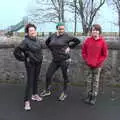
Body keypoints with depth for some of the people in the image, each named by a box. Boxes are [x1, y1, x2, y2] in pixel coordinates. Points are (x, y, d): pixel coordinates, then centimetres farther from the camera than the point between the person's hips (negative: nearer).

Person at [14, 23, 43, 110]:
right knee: (30, 81, -6)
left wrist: (40, 57, 13)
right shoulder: (26, 41, -18)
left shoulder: (37, 40, 4)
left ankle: (34, 94, 34)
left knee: (36, 79, 16)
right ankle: (27, 101, 0)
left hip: (38, 63, 7)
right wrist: (25, 58, -13)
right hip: (30, 64, -6)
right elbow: (16, 52, -18)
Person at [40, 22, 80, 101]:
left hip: (64, 60, -5)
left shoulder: (66, 36, -9)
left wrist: (70, 47, -6)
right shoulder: (53, 36, 5)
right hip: (55, 60, 5)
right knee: (48, 75, 5)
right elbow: (47, 42, 23)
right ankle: (47, 91, 27)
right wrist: (52, 50, 12)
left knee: (65, 77, 8)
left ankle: (64, 93, 26)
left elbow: (77, 41, -5)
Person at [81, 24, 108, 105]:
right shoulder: (88, 40, -1)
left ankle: (94, 97, 17)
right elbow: (83, 52, 6)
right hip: (89, 65, 2)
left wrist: (98, 62, -8)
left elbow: (105, 54, -2)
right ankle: (89, 95, 24)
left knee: (96, 81, 6)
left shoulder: (102, 41, -7)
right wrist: (87, 61, -2)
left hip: (98, 65, -2)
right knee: (89, 80, 10)